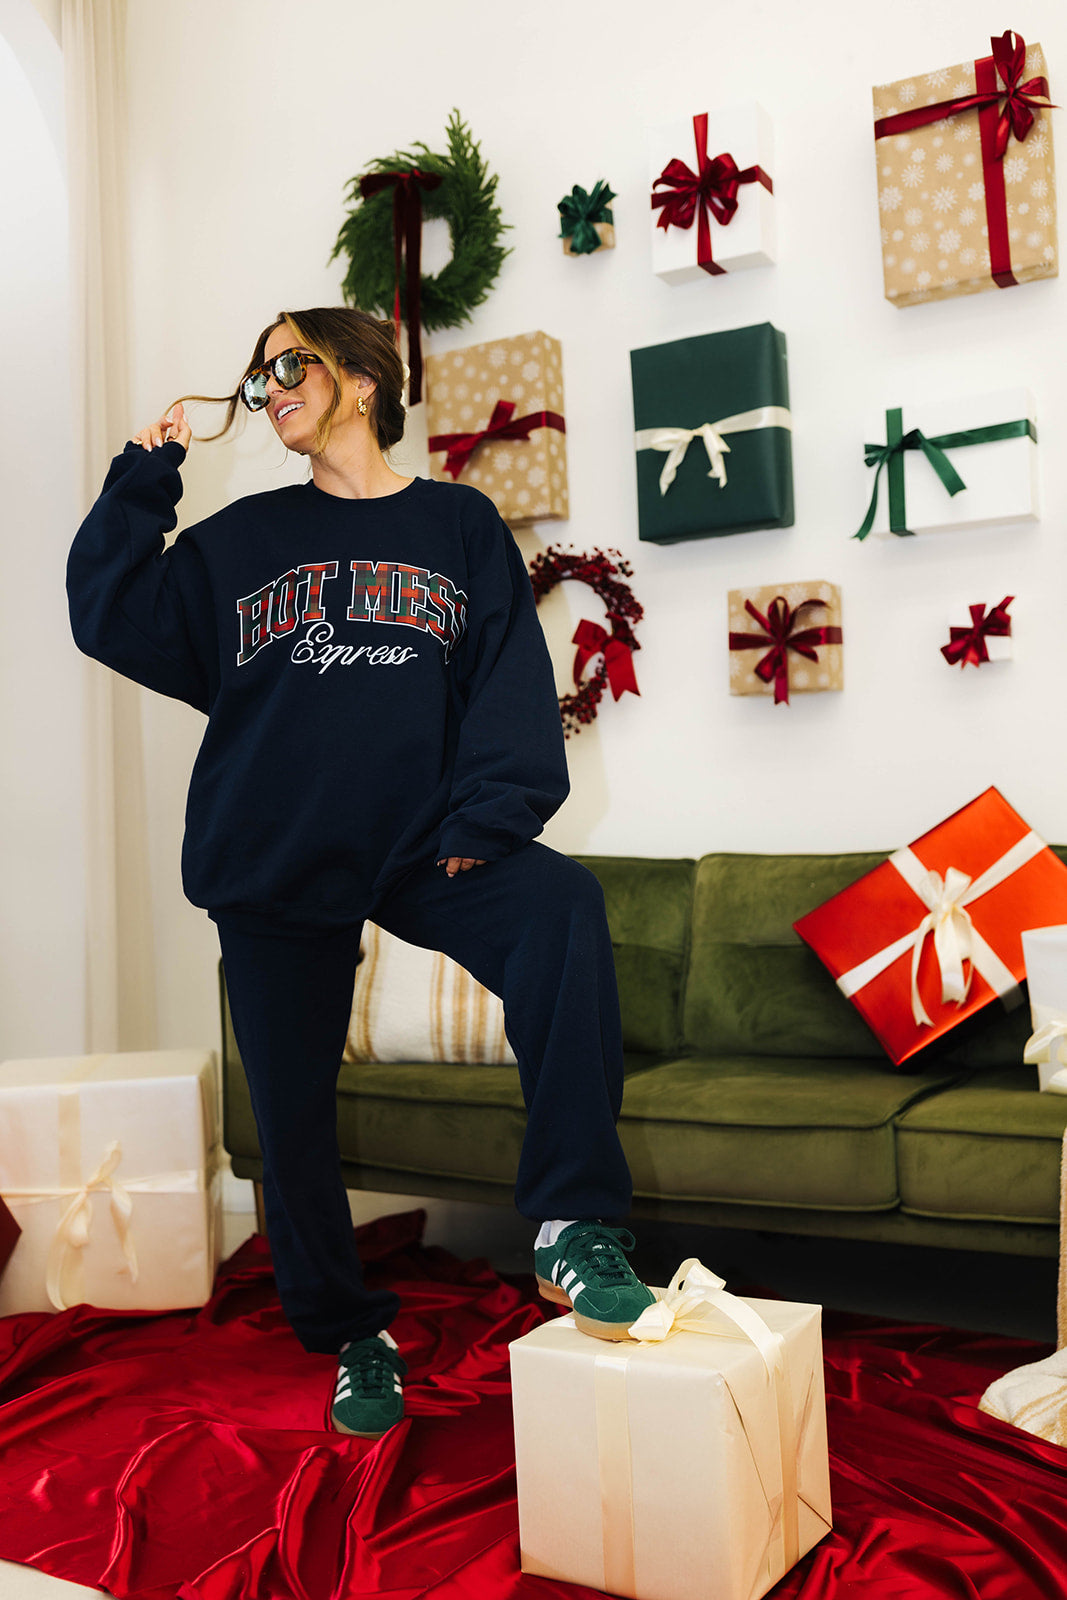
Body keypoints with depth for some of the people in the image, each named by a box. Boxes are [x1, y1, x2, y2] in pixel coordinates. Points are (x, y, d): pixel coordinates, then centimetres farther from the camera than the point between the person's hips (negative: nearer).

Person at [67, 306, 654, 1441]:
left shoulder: (456, 525, 9)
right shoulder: (240, 540, 15)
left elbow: (512, 682, 0)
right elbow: (112, 619, 9)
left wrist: (489, 814, -13)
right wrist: (141, 486, 4)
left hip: (421, 849, -2)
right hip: (273, 868, 2)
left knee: (561, 906, -31)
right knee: (293, 1116, 5)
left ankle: (575, 1231, -28)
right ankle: (351, 1338, 28)